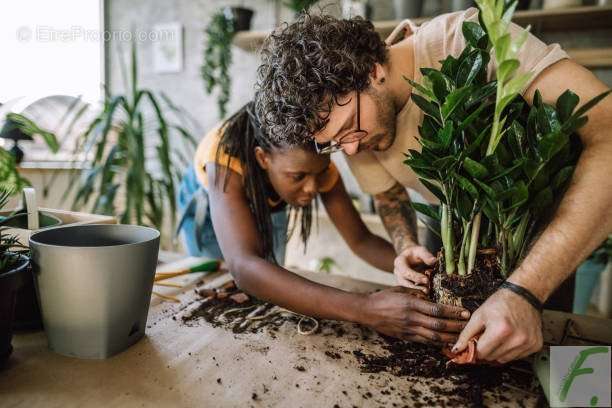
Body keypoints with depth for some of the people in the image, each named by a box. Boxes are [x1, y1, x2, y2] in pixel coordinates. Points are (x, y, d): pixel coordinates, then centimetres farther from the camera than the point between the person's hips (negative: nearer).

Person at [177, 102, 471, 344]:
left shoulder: (316, 164, -34)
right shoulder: (227, 157, -47)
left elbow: (361, 240, -28)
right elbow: (243, 267, -60)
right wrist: (364, 309, -70)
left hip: (266, 204, 2)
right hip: (209, 199, -2)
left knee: (271, 281, 10)